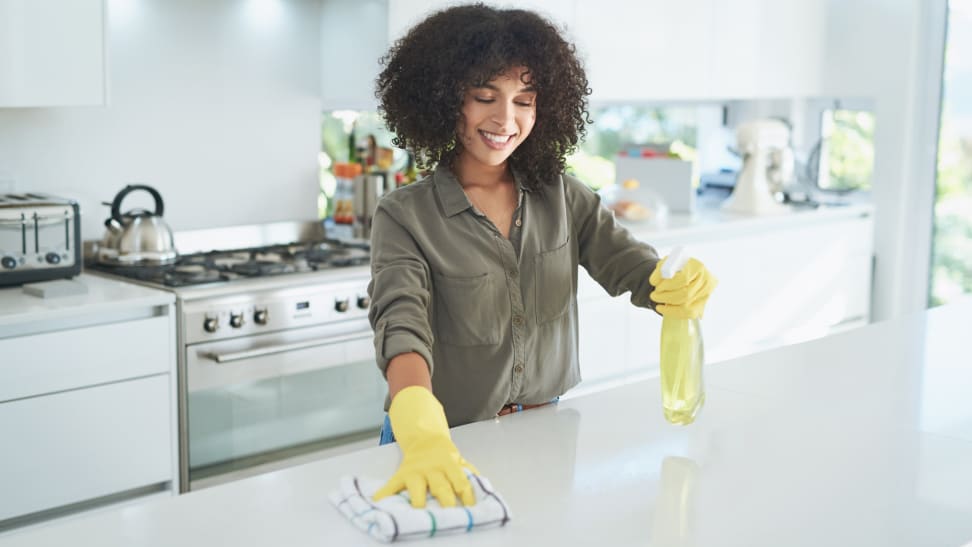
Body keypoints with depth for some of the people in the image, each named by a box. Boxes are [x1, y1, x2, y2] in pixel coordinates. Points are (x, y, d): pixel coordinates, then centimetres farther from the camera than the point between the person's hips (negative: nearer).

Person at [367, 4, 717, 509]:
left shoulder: (562, 197, 1)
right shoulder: (404, 217, -11)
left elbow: (628, 264, -7)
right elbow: (401, 326, -25)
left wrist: (681, 288, -31)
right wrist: (423, 437, -43)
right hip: (448, 442, -3)